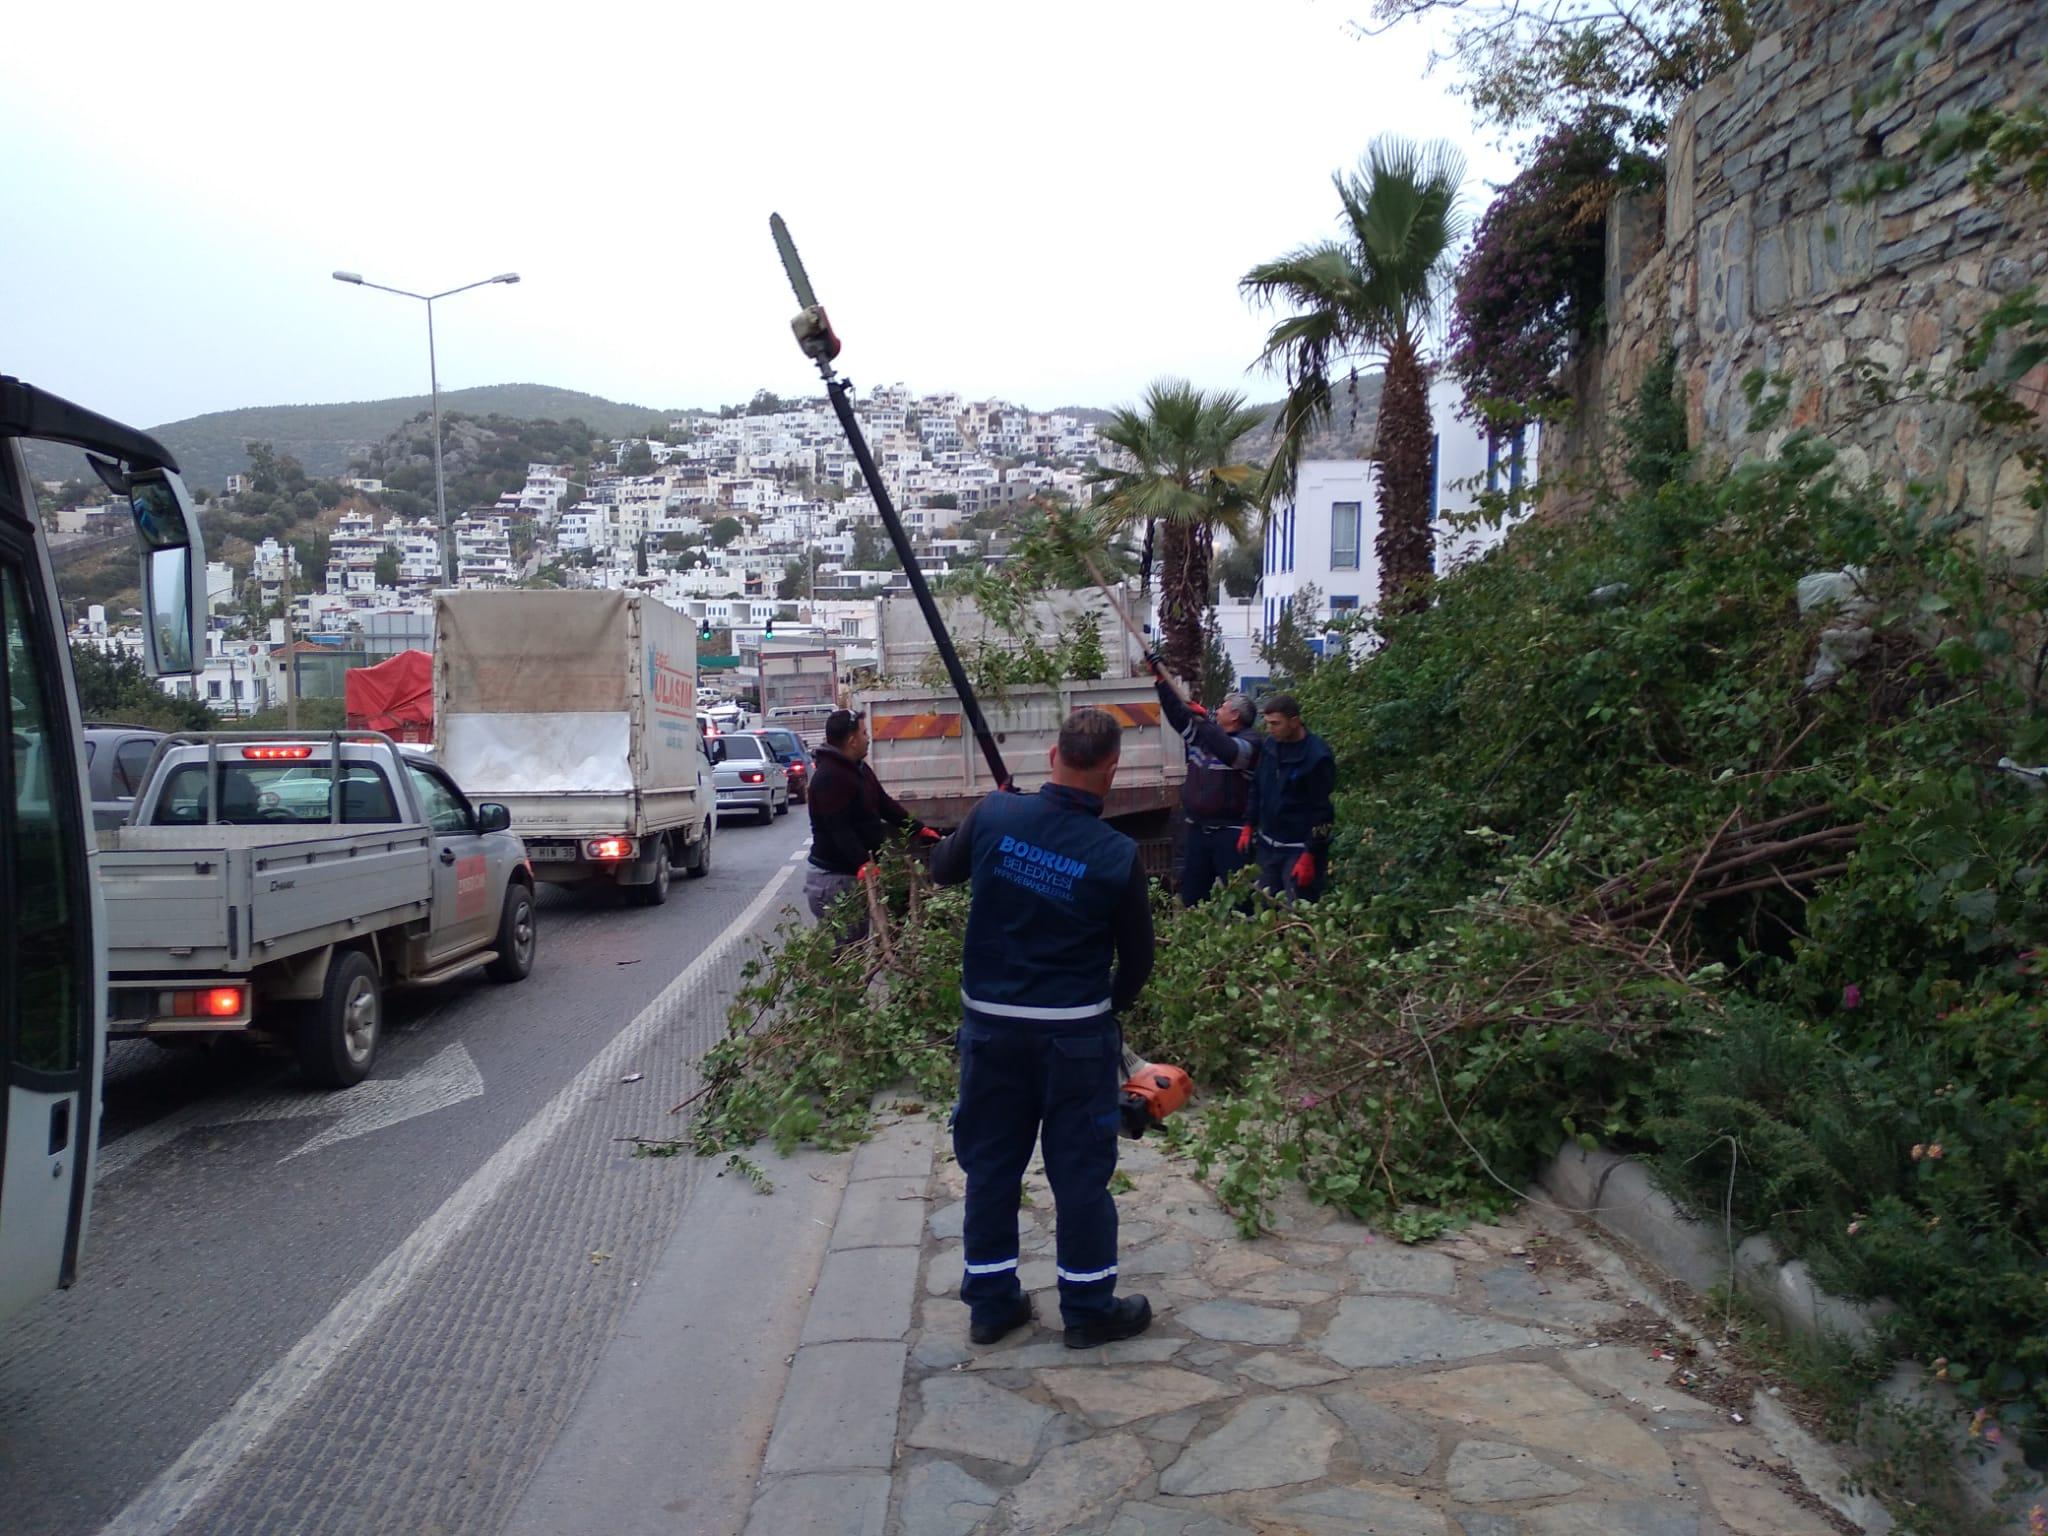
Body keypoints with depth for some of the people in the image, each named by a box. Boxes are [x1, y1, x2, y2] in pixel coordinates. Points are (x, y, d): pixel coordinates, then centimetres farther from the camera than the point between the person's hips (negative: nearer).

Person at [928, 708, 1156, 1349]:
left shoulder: (994, 814, -10)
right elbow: (1137, 958, -2)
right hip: (1076, 1032, -3)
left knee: (990, 1162, 15)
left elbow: (942, 868, 11)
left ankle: (990, 1302, 27)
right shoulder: (1117, 856, -15)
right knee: (1080, 1170, 10)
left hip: (990, 1024, 3)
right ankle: (1089, 1308, 23)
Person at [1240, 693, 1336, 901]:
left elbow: (1322, 811, -17)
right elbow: (1256, 788, 16)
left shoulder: (1317, 757, -18)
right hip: (1268, 844, 7)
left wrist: (1310, 857, -18)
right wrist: (1248, 826, 12)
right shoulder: (1270, 745, 3)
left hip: (1300, 848, -7)